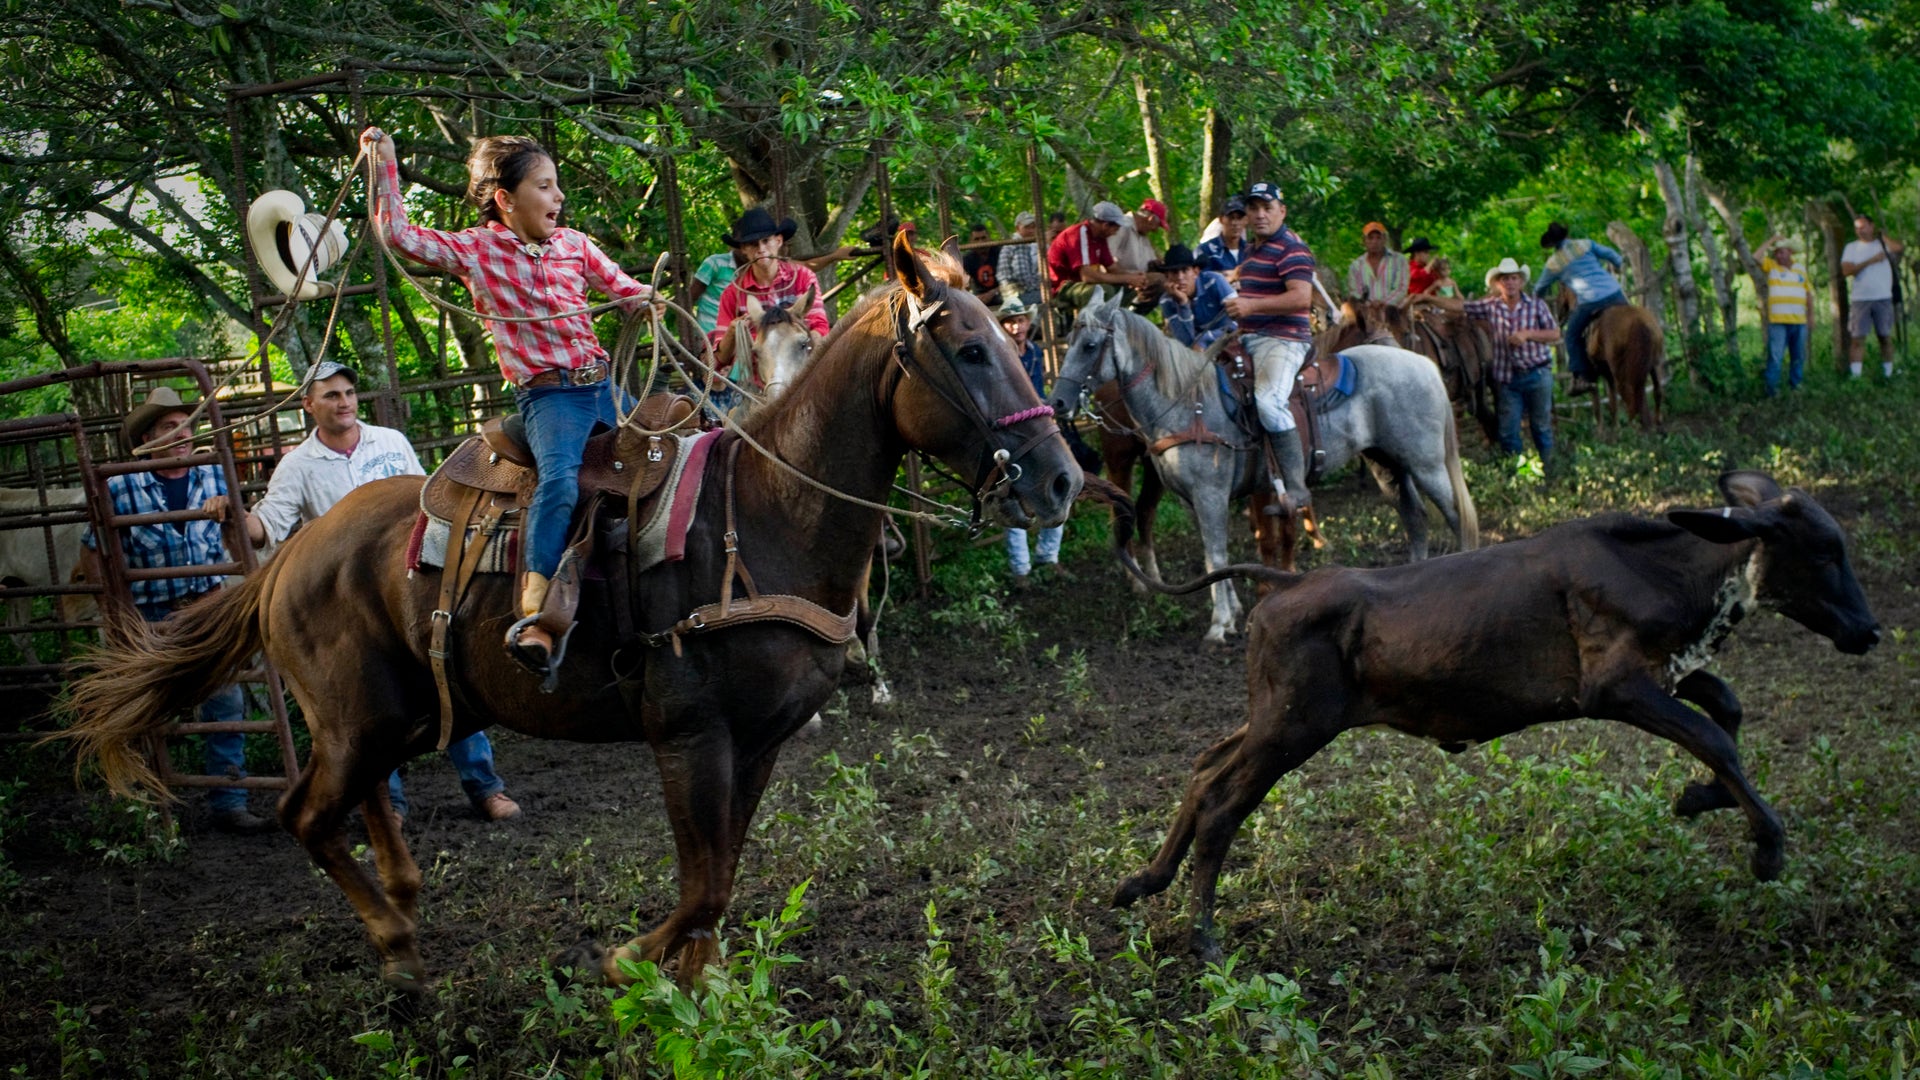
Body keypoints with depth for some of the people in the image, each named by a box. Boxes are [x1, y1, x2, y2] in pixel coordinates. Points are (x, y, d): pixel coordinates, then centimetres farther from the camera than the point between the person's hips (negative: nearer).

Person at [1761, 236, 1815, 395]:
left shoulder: (1800, 270, 14)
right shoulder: (1771, 266, 7)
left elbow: (1809, 294, 18)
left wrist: (1811, 317, 14)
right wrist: (1770, 242, -2)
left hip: (1799, 322, 3)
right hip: (1778, 321, -3)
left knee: (1799, 356, 9)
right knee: (1775, 356, -8)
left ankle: (1796, 383, 19)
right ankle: (1772, 387, -5)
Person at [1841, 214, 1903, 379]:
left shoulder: (1883, 244, 6)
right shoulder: (1851, 247, 9)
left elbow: (1901, 248, -16)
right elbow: (1846, 270, -6)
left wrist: (1881, 236, -8)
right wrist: (1871, 261, -11)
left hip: (1883, 298, 0)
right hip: (1860, 299, 0)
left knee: (1886, 337, 4)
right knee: (1857, 339, -5)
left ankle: (1888, 374, 10)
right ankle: (1855, 376, -6)